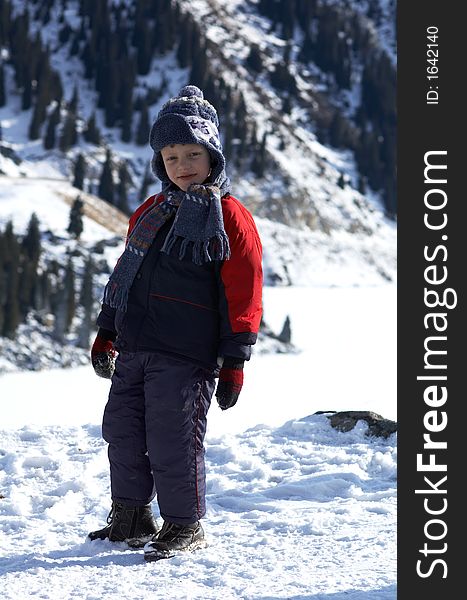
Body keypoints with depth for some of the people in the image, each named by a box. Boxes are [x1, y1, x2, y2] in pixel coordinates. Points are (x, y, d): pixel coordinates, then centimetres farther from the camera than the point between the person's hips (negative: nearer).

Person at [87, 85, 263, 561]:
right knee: (122, 431, 12)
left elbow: (244, 294, -7)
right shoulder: (150, 213, 16)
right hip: (134, 349, 7)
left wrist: (234, 361, -10)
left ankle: (184, 526, 12)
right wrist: (106, 333, 18)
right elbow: (124, 275, 23)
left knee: (172, 441, -5)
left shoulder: (229, 218, -4)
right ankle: (130, 517, 28)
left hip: (186, 355, -7)